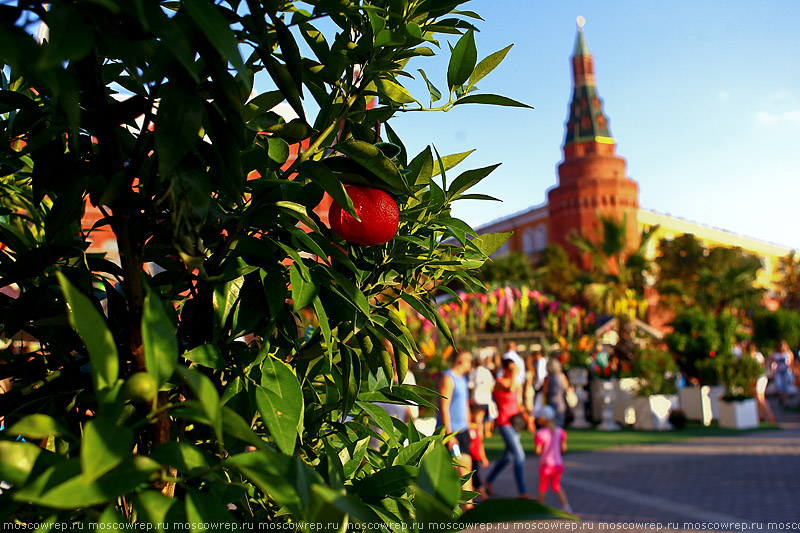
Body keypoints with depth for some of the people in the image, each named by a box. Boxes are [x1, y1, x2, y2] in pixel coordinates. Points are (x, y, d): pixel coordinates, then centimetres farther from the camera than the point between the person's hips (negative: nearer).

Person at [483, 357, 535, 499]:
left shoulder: (513, 383, 11)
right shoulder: (499, 383, -14)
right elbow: (509, 390, -37)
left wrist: (527, 418, 8)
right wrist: (513, 374, -29)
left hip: (513, 423, 8)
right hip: (503, 423, -8)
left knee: (508, 457, 17)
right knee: (519, 456, -13)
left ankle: (489, 481, 34)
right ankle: (522, 492, -9)